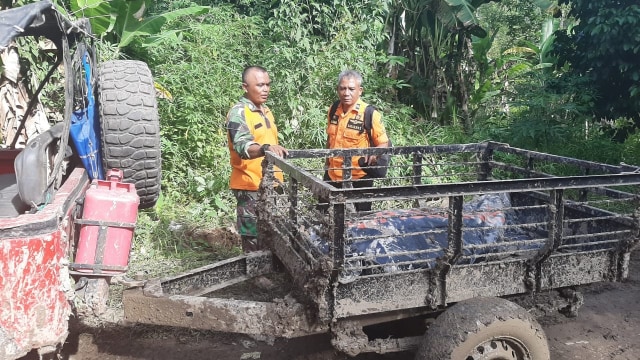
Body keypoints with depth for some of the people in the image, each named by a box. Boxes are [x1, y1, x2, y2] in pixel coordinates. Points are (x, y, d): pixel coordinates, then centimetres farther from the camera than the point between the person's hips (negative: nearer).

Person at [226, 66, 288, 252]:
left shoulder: (266, 111, 13)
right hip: (250, 186, -8)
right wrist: (265, 148, -48)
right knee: (254, 242, -2)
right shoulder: (238, 113, -14)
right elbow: (243, 147, -31)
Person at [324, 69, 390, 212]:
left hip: (359, 177, -5)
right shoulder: (333, 110, 2)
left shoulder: (370, 114, -15)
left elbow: (383, 143, -10)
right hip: (333, 175, 5)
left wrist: (374, 153, -31)